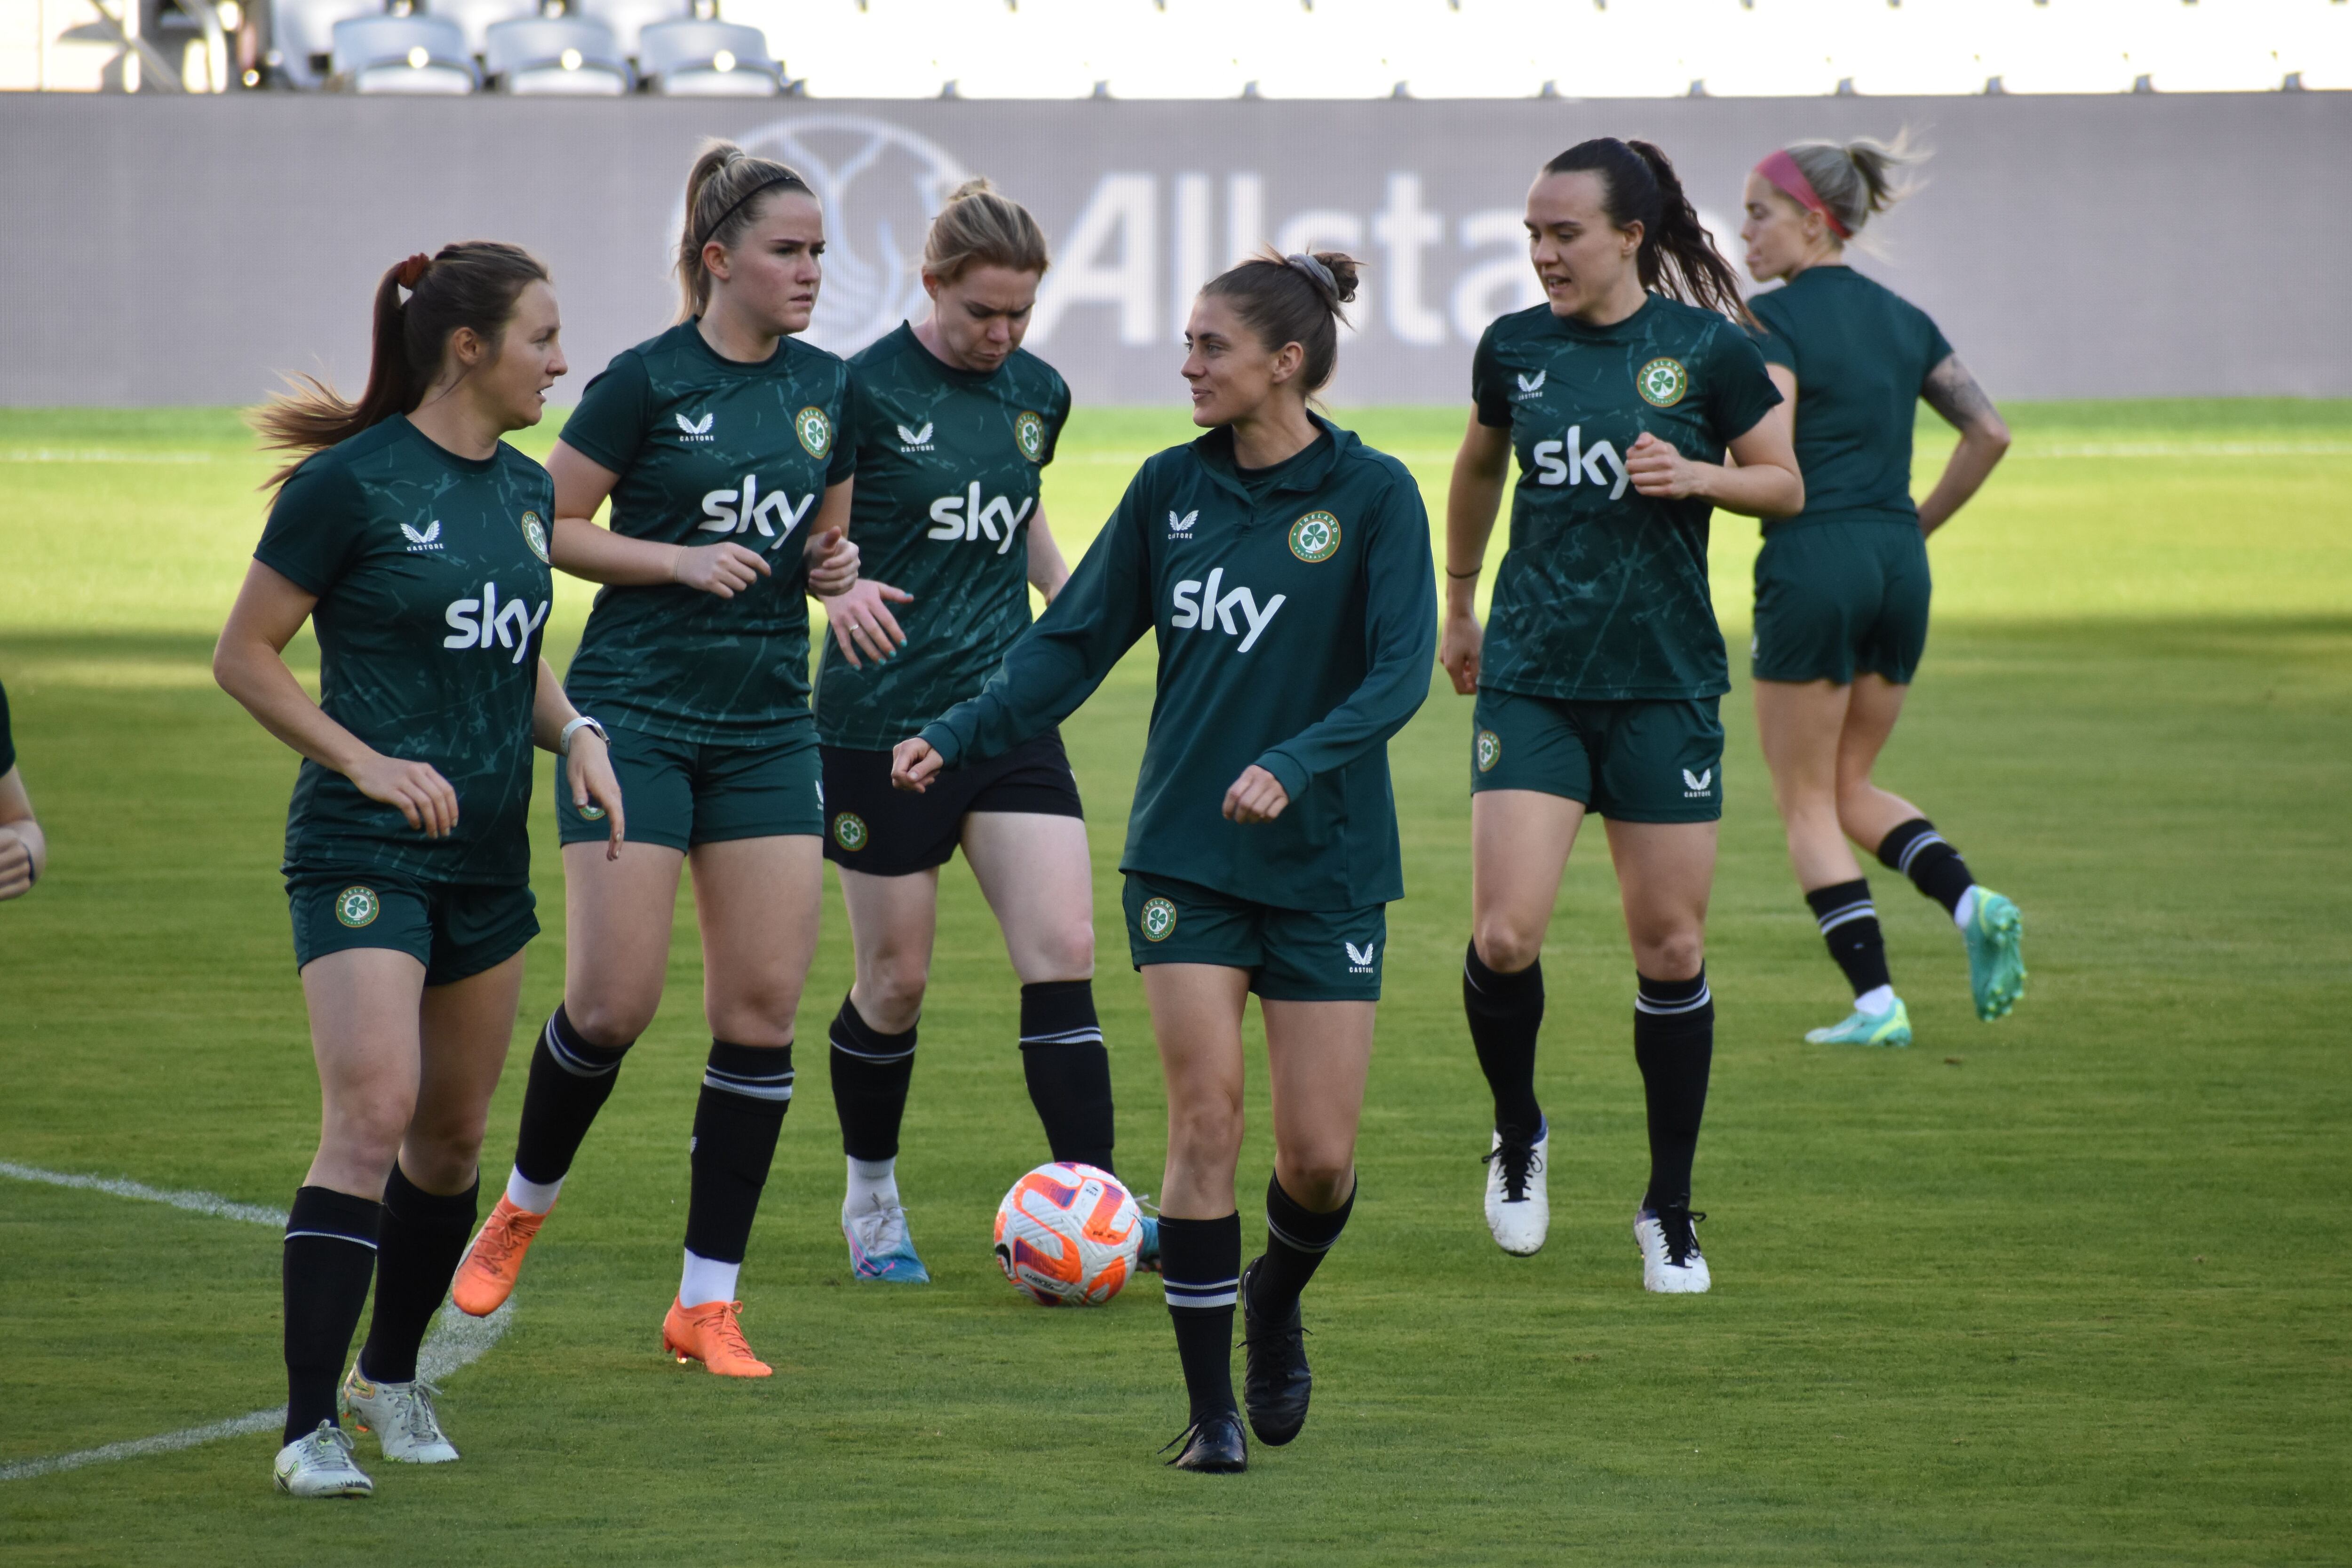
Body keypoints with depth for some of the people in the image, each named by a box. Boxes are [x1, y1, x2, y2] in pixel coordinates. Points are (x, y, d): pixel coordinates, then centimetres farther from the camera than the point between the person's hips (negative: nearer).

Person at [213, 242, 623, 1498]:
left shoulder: (525, 491, 10)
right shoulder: (351, 483, -11)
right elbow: (243, 656, -7)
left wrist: (576, 734, 4)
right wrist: (367, 763, -15)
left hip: (489, 860, 7)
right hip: (363, 856, -7)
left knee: (451, 1137, 13)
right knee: (370, 1118, -19)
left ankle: (391, 1375, 35)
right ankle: (311, 1428, -19)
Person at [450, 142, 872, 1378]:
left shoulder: (827, 391, 9)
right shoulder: (646, 382, -7)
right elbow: (548, 527, -4)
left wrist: (841, 574, 0)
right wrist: (681, 558, -15)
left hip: (767, 725, 5)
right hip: (634, 717, -5)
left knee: (762, 1005, -3)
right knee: (615, 999, -8)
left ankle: (707, 1299, 3)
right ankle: (523, 1207, 21)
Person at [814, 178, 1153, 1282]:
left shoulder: (1038, 394, 7)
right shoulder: (867, 390, -10)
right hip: (883, 722, -4)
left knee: (1063, 952, -9)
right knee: (896, 980, 4)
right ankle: (871, 1198, 25)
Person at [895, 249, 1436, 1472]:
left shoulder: (1371, 496, -7)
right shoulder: (1172, 488, 4)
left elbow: (1400, 671, -15)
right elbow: (1074, 642, 9)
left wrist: (1293, 763, -30)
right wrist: (957, 739, -3)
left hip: (1325, 864, -2)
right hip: (1184, 855, 2)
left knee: (1320, 1155, -2)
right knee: (1206, 1120, -7)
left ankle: (1275, 1300, 32)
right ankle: (1212, 1405, 1)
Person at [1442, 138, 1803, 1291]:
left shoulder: (1705, 348, -4)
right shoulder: (1513, 350, 4)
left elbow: (1787, 487, 4)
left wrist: (1698, 475, -15)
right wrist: (1458, 607, 29)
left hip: (1664, 683, -1)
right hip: (1532, 677, 1)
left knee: (1671, 950, 1)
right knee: (1505, 935, -12)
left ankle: (1669, 1214, 15)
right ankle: (1518, 1135, 16)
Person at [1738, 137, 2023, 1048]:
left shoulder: (1775, 321, -8)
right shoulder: (1902, 320, 13)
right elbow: (1989, 434, 10)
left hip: (1813, 563, -7)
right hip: (1898, 565, 7)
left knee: (1806, 802, 5)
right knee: (1851, 786, 19)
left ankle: (1875, 1002, -3)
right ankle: (1971, 903, -6)